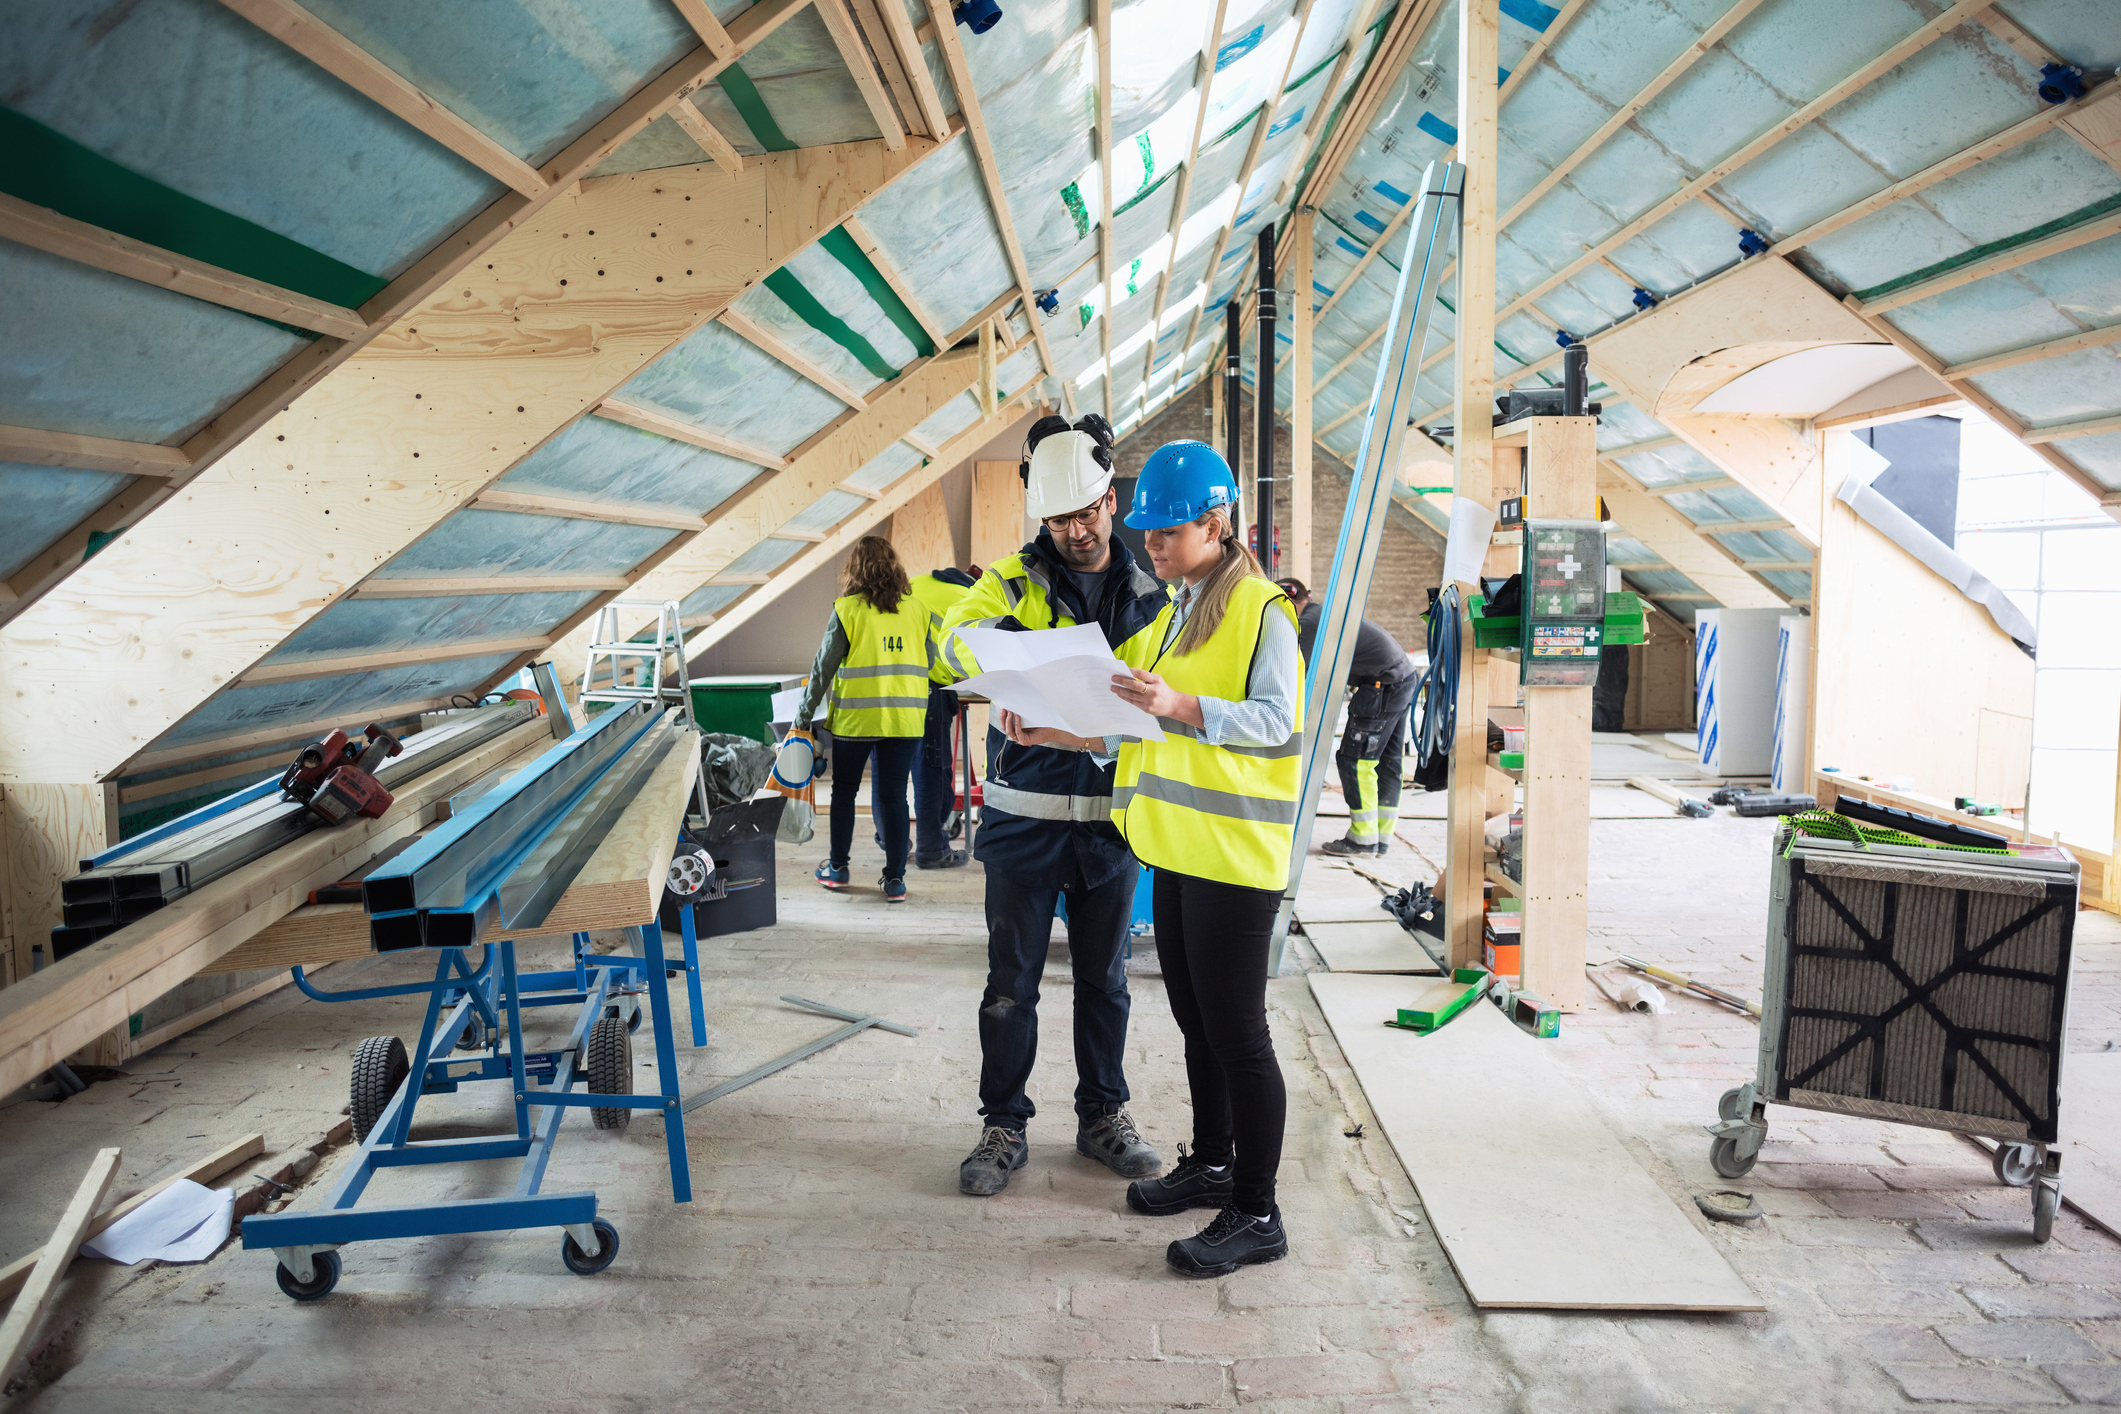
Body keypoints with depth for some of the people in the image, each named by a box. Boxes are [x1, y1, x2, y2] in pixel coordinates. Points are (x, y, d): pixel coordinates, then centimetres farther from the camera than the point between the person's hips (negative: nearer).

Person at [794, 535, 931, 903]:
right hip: (905, 717, 2)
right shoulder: (917, 609, 2)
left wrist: (805, 713, 6)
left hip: (855, 717, -2)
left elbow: (824, 665, -4)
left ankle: (838, 867, 25)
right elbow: (928, 661, 10)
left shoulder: (847, 610, -7)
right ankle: (895, 879, 7)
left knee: (844, 791, 15)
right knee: (892, 795, 7)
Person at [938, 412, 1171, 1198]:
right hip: (1026, 816, -2)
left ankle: (1103, 1115, 32)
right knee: (1011, 983, 7)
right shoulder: (1017, 579, -1)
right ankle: (1004, 1125, 23)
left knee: (1104, 979, 15)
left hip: (1113, 817, 2)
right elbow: (955, 633, -19)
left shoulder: (1150, 593, 7)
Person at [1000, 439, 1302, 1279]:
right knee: (1195, 1019, 18)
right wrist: (1054, 731, 3)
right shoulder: (1173, 615, 18)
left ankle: (1256, 1214, 9)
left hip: (1235, 850, -9)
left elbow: (1276, 719, -20)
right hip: (1177, 847, 9)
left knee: (1236, 1029, -2)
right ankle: (1212, 1163, 35)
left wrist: (1180, 706, -33)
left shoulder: (1260, 610, -9)